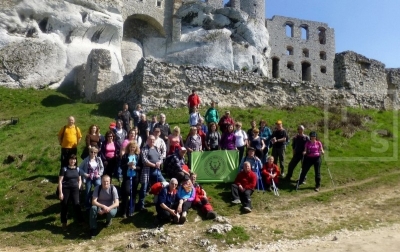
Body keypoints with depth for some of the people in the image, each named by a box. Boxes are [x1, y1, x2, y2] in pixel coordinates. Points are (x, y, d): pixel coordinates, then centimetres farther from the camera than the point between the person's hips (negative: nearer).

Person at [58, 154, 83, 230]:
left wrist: (78, 188, 2)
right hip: (65, 189, -2)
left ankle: (81, 221, 0)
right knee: (64, 206, 7)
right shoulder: (64, 169, -4)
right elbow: (60, 181, -6)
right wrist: (60, 193, -11)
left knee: (77, 204, -10)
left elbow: (80, 180, 17)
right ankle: (64, 223, 21)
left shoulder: (77, 169, 8)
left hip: (75, 189, 2)